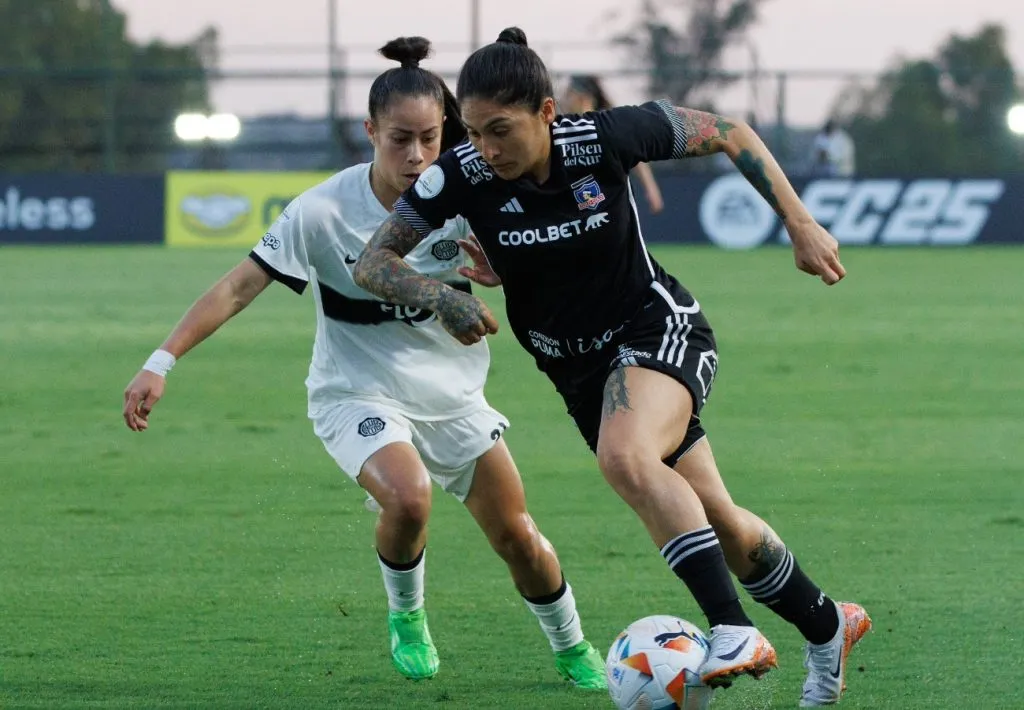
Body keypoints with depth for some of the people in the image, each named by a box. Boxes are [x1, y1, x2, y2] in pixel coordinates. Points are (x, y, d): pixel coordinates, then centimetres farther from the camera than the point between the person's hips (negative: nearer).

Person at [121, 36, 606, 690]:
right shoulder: (324, 212, -19)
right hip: (359, 394, -3)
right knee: (408, 497, -31)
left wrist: (501, 271, -22)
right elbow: (240, 286, -17)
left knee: (518, 537, 3)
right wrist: (163, 362, -24)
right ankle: (406, 617, 0)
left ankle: (574, 651, 30)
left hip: (452, 392, 3)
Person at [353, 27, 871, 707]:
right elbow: (373, 262, -12)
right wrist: (439, 296, -32)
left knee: (625, 454, -36)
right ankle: (828, 630, 36)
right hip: (578, 366, 4)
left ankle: (734, 631, -35)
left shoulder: (608, 136, -24)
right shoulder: (460, 176, -18)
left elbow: (727, 132, -9)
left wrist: (801, 224, -11)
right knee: (716, 522, 11)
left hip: (659, 328, -4)